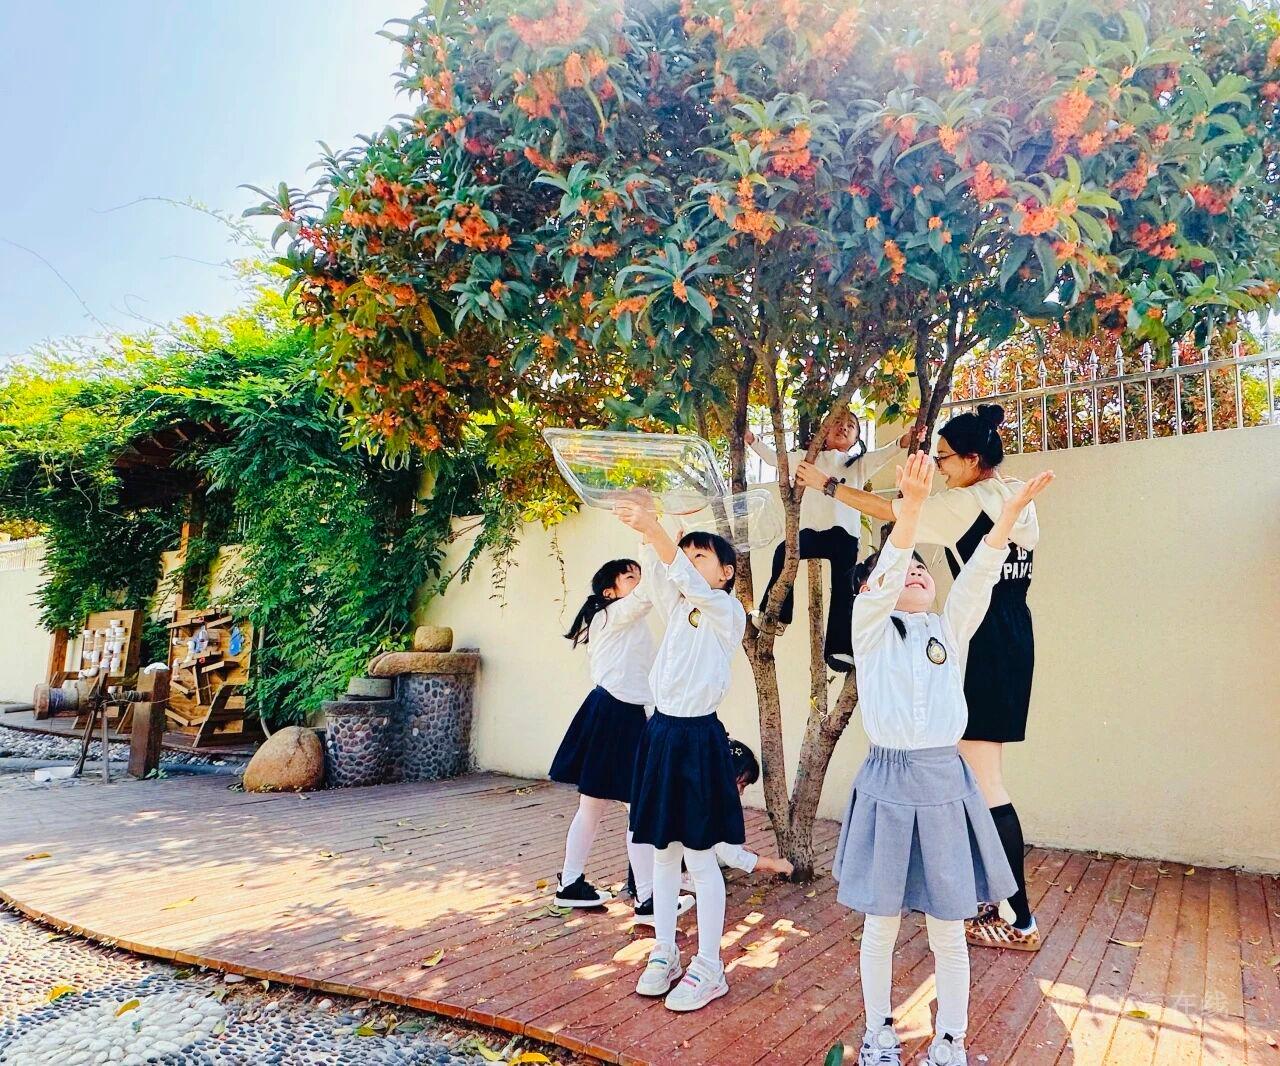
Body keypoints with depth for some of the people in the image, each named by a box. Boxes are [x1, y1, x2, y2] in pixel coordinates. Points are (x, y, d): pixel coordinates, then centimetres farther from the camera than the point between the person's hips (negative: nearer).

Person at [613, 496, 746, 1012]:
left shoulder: (728, 612, -6)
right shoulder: (676, 609, 12)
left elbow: (692, 583, -25)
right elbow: (658, 569, -4)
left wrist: (652, 528, -37)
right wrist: (645, 527, -22)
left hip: (698, 737, -6)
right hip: (660, 731, 7)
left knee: (700, 857, 2)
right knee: (663, 852, 14)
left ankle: (709, 968, 16)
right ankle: (664, 953, 27)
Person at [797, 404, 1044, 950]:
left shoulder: (967, 502, -13)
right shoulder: (1020, 497, 11)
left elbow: (885, 509, -8)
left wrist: (825, 483, 2)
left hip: (985, 639, -9)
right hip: (1015, 634, 9)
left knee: (983, 780, -3)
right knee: (981, 772, 15)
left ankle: (1020, 919, 6)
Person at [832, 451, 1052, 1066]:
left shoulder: (951, 630, 8)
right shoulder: (870, 627, -1)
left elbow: (978, 576, -7)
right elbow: (886, 571, -19)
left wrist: (1012, 509, -20)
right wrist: (912, 504, -33)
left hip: (944, 782, 2)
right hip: (886, 782, -2)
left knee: (948, 931, 11)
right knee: (881, 924, 11)